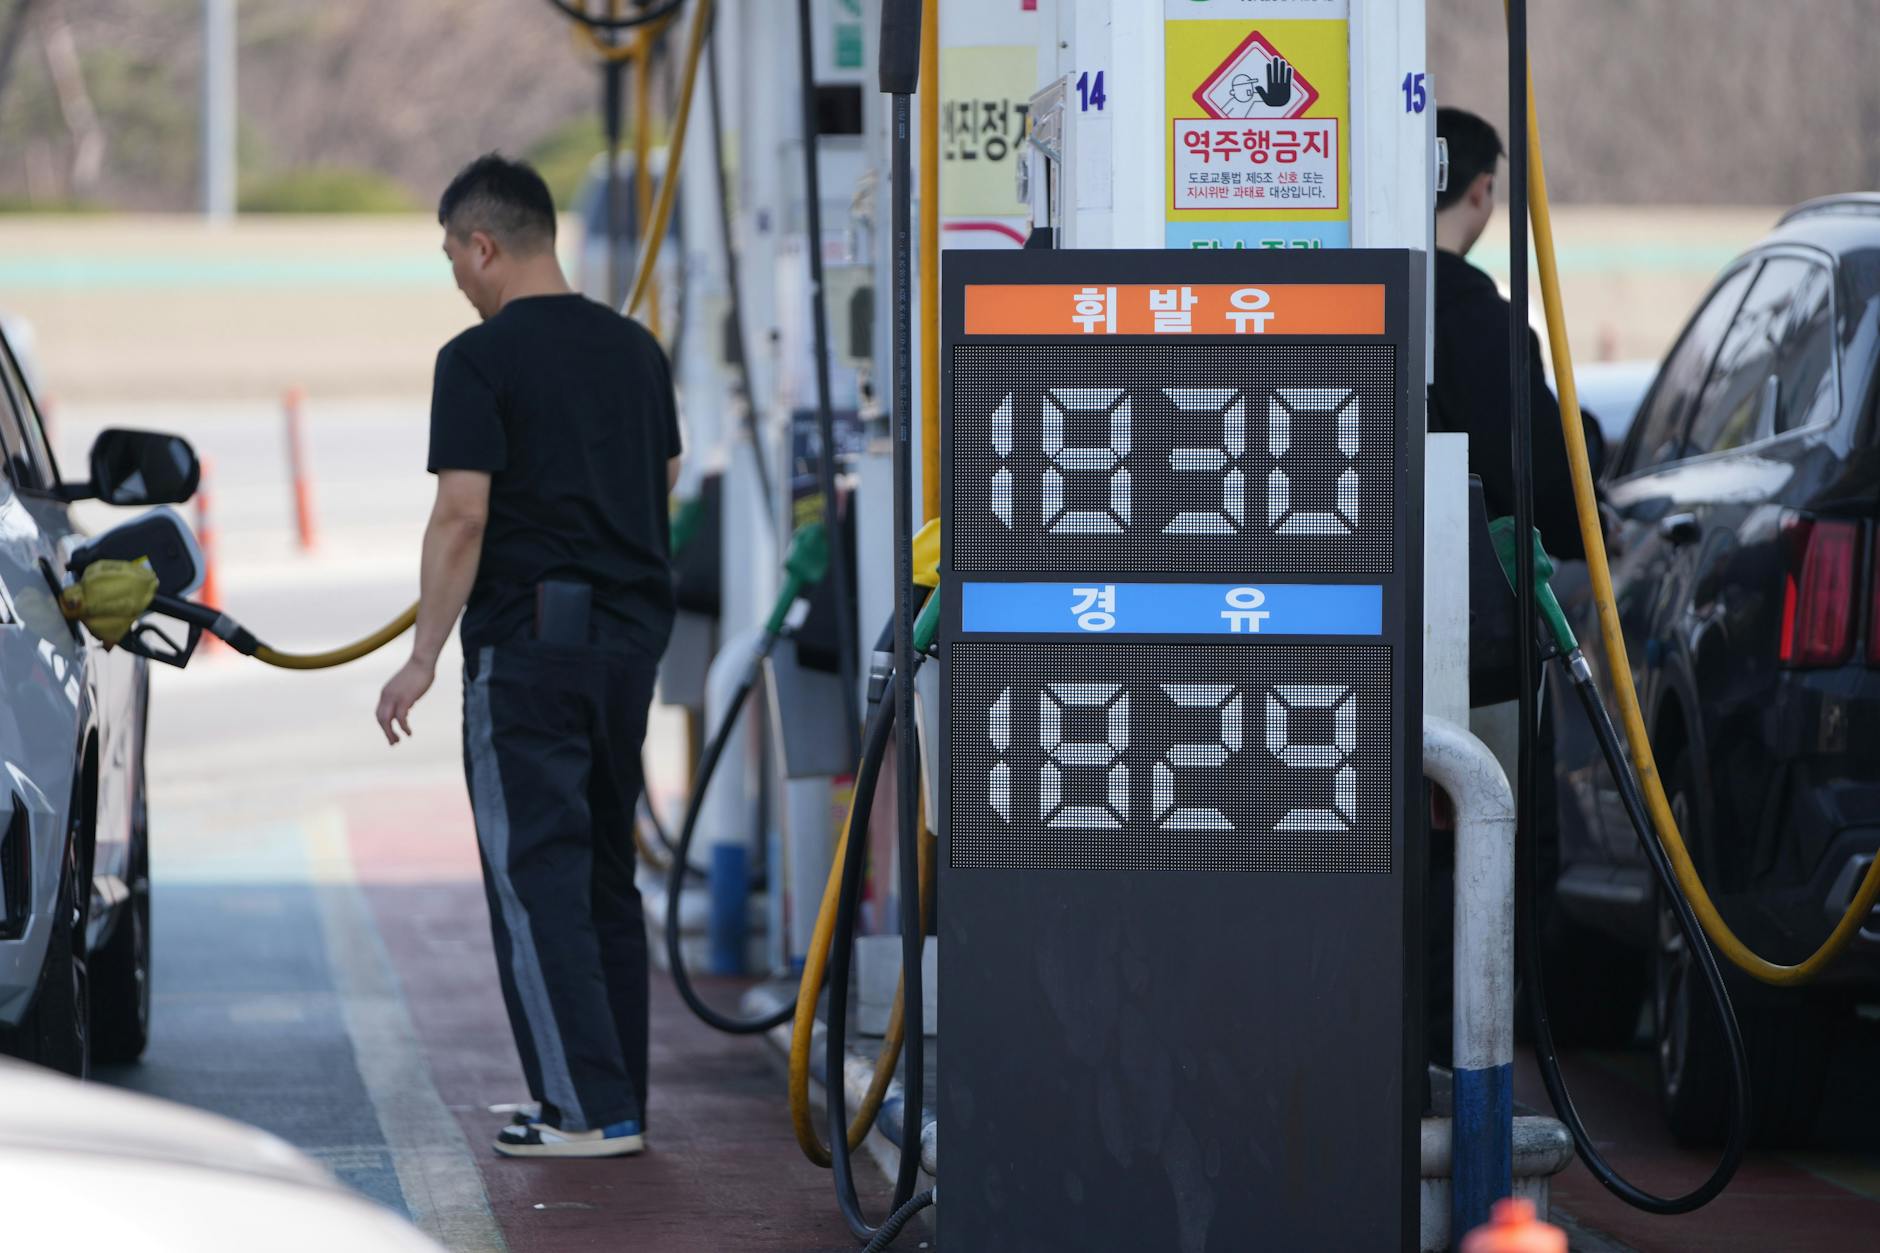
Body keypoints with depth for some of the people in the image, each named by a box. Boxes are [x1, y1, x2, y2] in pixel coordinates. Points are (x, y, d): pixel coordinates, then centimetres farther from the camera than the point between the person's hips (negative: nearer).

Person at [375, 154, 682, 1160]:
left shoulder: (480, 359, -11)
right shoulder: (634, 348, 10)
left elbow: (462, 517, -17)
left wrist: (423, 657, -12)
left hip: (528, 638, -7)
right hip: (631, 632, 7)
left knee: (534, 874, -4)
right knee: (606, 871, 14)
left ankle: (587, 1108, -9)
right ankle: (618, 1097, 14)